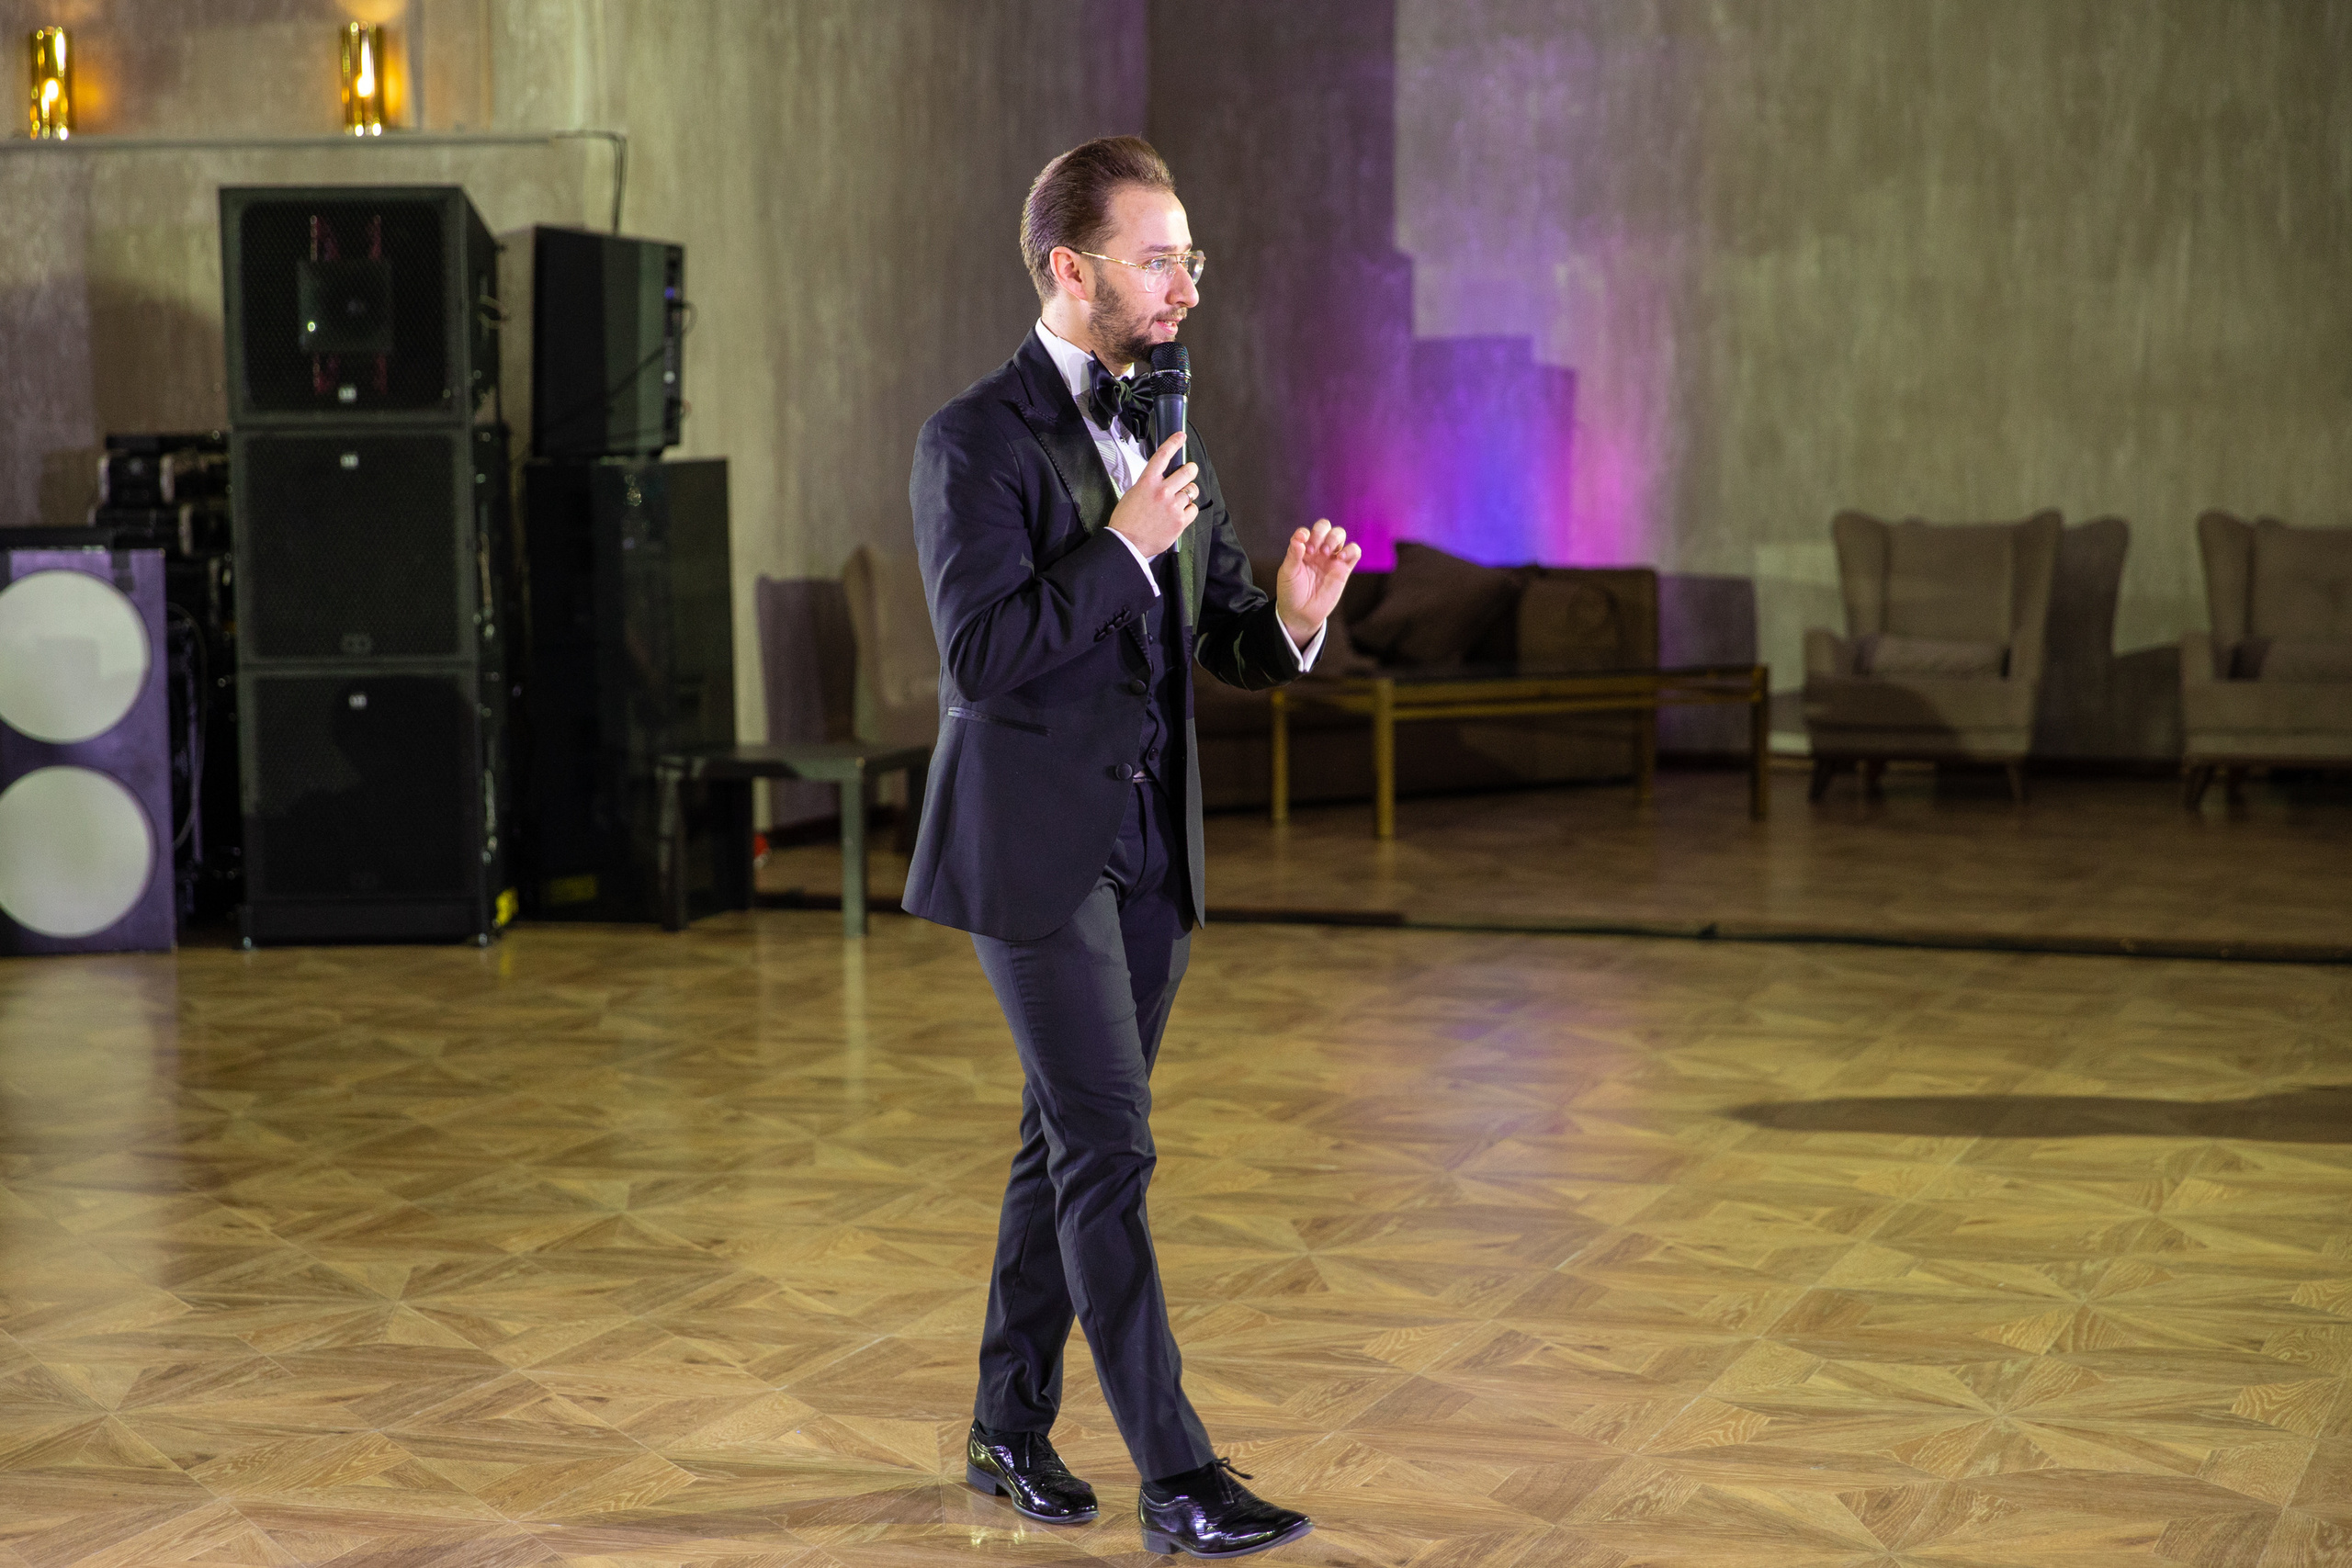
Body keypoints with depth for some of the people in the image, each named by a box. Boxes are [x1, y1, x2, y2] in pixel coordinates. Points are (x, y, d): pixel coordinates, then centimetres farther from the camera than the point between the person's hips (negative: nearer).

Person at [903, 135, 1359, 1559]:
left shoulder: (1162, 430, 11)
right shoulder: (977, 442, -13)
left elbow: (1225, 638, 12)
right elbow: (982, 658, -21)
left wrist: (1292, 618, -10)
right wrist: (1125, 543, -21)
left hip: (1150, 843, 7)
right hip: (1036, 850, -7)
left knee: (1067, 1145, 14)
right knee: (1110, 1152, -8)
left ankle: (1012, 1426, 26)